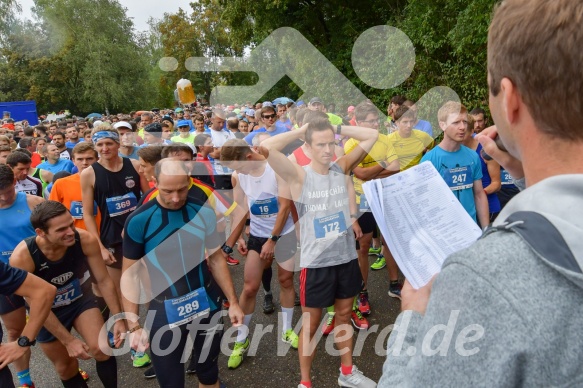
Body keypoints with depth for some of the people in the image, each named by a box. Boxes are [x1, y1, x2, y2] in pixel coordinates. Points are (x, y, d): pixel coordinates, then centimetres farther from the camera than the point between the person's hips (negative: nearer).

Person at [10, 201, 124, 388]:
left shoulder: (86, 241, -30)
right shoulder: (21, 257, -33)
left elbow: (104, 281, -16)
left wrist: (118, 319, -19)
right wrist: (68, 341, -20)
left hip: (81, 300, 0)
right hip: (48, 314, 0)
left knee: (102, 350, -18)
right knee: (66, 368, 14)